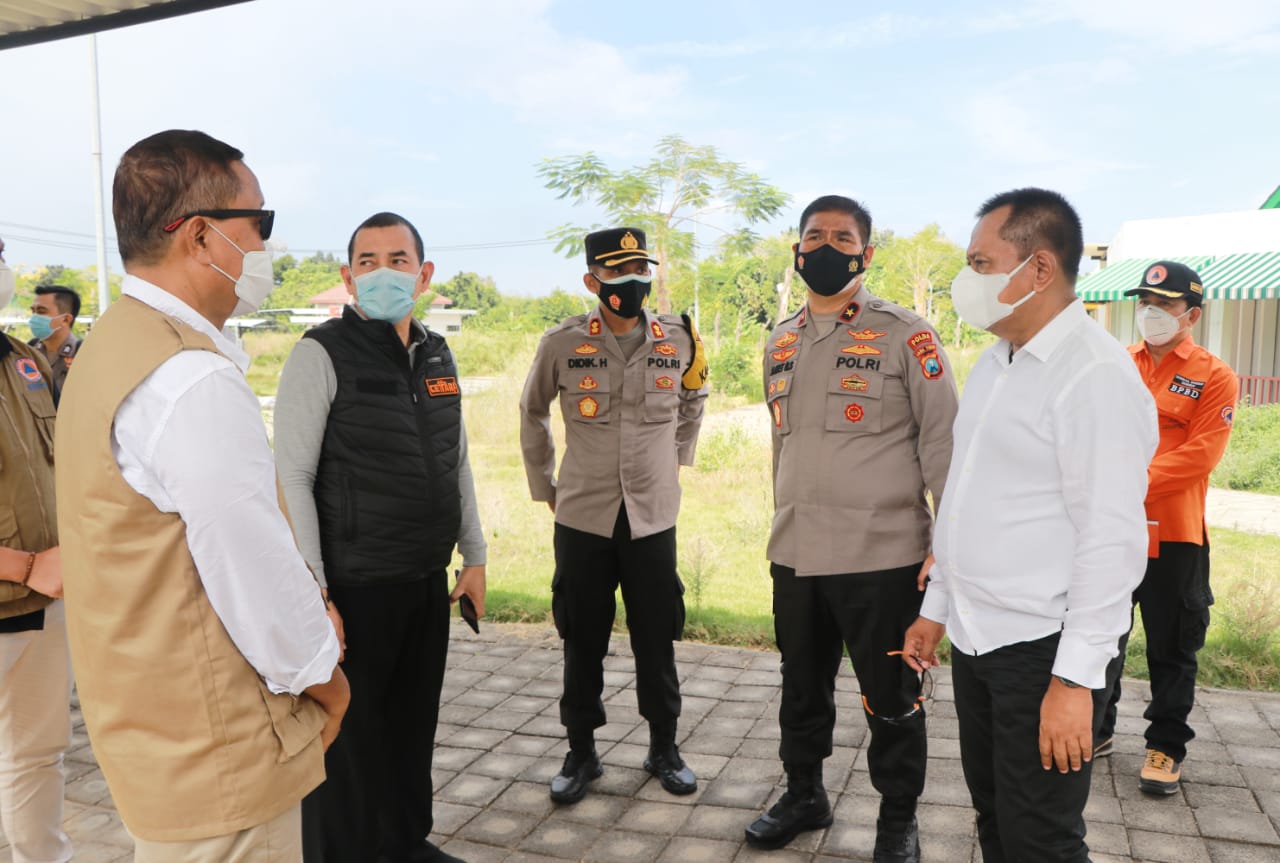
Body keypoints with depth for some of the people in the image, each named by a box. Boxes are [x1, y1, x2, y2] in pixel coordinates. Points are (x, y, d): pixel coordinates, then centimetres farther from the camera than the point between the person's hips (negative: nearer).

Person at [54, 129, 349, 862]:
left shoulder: (117, 347, 8)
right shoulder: (195, 382, -26)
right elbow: (255, 569, -23)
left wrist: (310, 621, 9)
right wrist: (324, 678, -6)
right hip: (218, 749, -10)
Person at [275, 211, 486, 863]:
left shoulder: (438, 356, 9)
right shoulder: (323, 354, -10)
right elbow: (292, 477, -13)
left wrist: (475, 556, 14)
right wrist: (312, 594, -17)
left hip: (428, 584, 6)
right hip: (355, 588, -6)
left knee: (413, 725, 18)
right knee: (347, 736, 7)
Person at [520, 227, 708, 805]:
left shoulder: (678, 340, -1)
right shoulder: (562, 343, -5)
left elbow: (692, 400, 20)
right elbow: (532, 413, 11)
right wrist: (543, 486, 11)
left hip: (653, 516, 1)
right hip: (582, 517, -1)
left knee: (657, 639, 8)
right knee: (583, 641, 8)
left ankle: (663, 748, 27)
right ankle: (581, 752, 25)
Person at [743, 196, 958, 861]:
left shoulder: (905, 336, -7)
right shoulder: (780, 344, 11)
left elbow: (941, 441, -8)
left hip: (881, 555, -5)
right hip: (795, 555, 5)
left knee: (890, 696, 9)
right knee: (802, 683, 19)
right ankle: (804, 795, 40)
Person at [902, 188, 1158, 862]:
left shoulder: (1097, 376, -17)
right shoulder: (994, 362, 10)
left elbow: (1111, 542, -20)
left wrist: (1076, 680, -20)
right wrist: (936, 608, 16)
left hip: (1043, 649, -8)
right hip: (975, 637, 8)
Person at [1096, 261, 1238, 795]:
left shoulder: (1214, 377, -4)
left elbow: (1201, 454, -14)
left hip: (1173, 534, -3)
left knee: (1171, 649, 9)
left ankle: (1166, 747, 25)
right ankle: (1096, 730, 30)